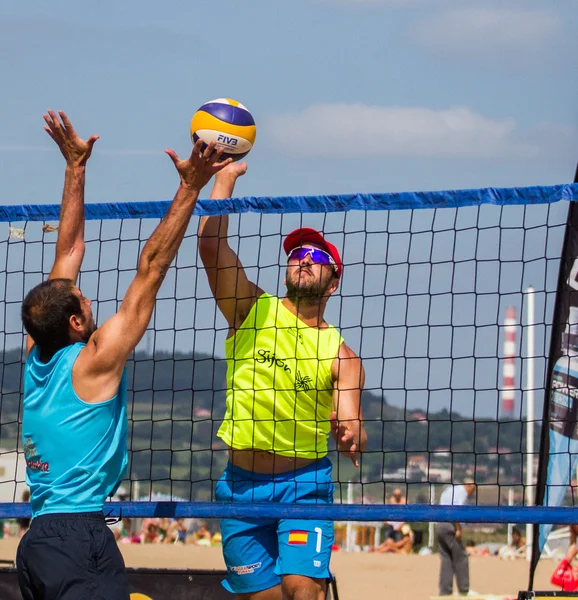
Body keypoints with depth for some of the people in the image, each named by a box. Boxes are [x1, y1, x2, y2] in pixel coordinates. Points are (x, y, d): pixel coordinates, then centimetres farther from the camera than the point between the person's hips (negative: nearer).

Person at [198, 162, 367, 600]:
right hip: (241, 483, 2)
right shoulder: (252, 311, 3)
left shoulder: (340, 354, 0)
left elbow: (350, 422, -11)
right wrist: (226, 178, -4)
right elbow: (210, 242, -6)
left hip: (304, 482, -2)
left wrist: (351, 436, -34)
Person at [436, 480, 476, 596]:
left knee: (446, 559, 10)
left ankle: (445, 591, 7)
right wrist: (458, 529, -18)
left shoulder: (448, 490, 22)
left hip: (439, 526, 8)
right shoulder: (463, 492, -3)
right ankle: (464, 590, 2)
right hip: (450, 526, -8)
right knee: (461, 558, 1)